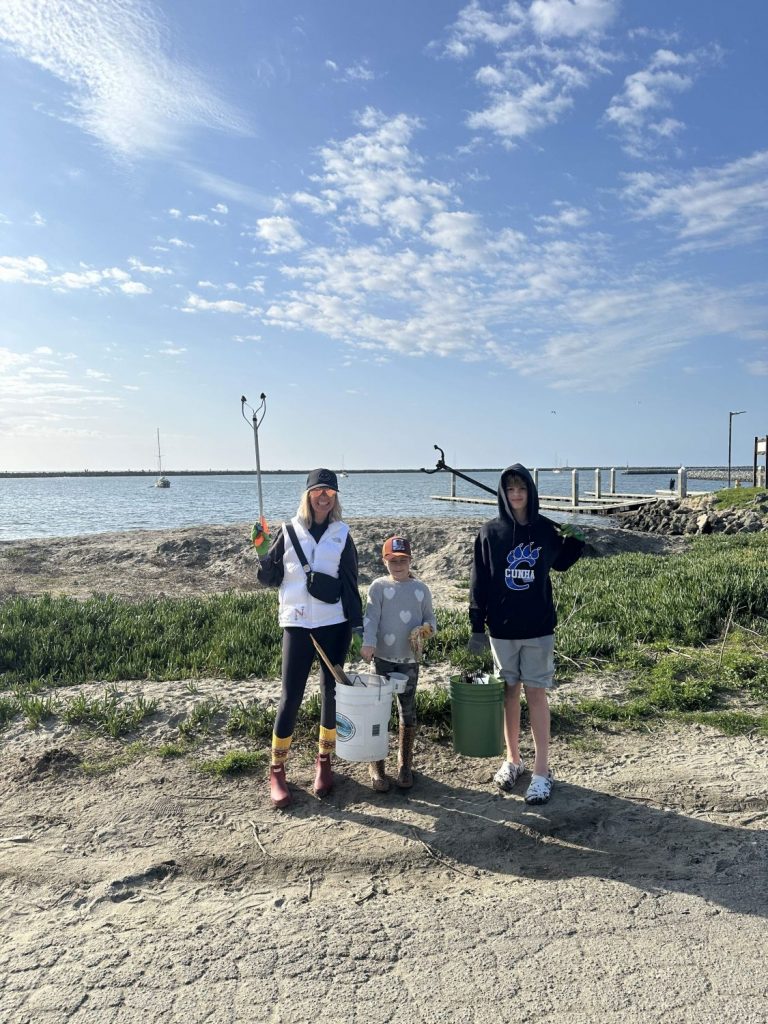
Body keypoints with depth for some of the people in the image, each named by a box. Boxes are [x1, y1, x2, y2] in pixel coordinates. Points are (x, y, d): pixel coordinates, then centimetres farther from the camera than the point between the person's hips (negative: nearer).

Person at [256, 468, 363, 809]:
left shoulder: (341, 533, 4)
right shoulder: (290, 531, 3)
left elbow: (350, 583, 4)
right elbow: (272, 578, 4)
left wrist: (357, 625, 0)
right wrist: (262, 555, -14)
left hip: (334, 624, 1)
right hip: (296, 624, -1)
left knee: (332, 691, 8)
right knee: (290, 696, -2)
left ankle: (324, 761, 26)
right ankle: (276, 770, 12)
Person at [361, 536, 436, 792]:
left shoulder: (421, 589, 7)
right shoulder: (379, 586, 0)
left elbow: (430, 618, 12)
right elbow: (371, 617, -10)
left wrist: (426, 629, -11)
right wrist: (368, 643, -25)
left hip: (410, 658, 2)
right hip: (383, 657, -2)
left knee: (408, 709, 9)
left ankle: (405, 764, 24)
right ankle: (376, 765, 17)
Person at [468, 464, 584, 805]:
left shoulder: (546, 529, -1)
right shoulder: (490, 532, -3)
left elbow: (559, 563, 16)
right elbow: (479, 581, -1)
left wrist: (574, 541, -4)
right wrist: (477, 626, -3)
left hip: (538, 627, -1)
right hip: (502, 628, 1)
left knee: (536, 694, 1)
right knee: (509, 693, 11)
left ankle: (541, 771, 9)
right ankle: (513, 761, 26)